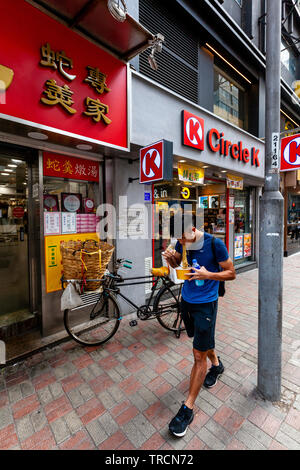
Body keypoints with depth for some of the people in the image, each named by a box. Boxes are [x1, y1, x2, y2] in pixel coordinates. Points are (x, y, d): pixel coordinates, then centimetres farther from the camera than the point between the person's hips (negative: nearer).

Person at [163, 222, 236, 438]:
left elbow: (231, 274, -10)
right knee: (203, 340, 26)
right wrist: (171, 258, -14)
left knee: (199, 354, 2)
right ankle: (216, 365, 56)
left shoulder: (215, 244, -20)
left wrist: (208, 275, -27)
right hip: (187, 299, 6)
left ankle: (188, 409, 18)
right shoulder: (182, 242, -5)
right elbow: (175, 264, 10)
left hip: (206, 303, -5)